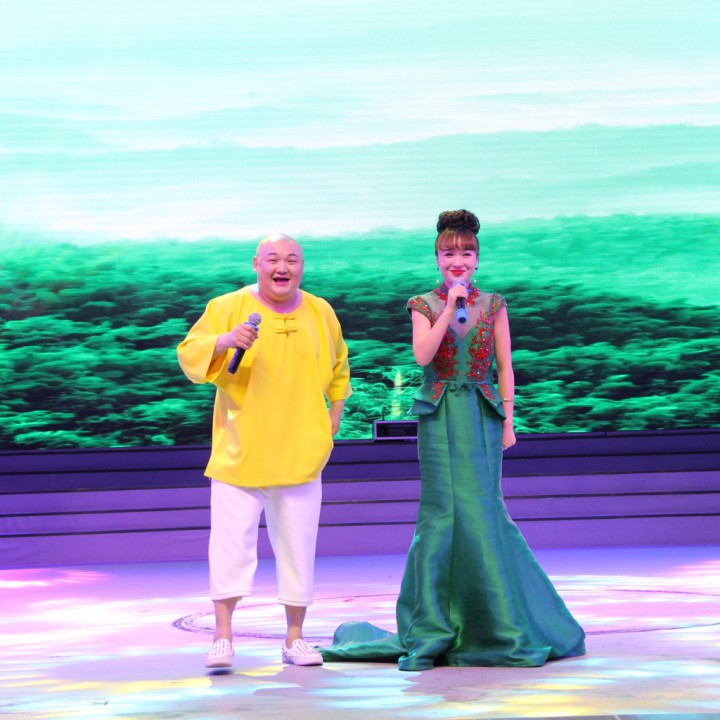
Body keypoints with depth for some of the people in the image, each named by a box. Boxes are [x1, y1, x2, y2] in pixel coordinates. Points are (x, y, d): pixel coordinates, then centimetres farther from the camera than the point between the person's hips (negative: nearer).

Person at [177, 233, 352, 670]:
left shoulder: (321, 313, 9)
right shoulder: (228, 307, -2)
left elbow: (337, 363, 26)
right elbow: (189, 355, -8)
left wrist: (336, 411, 21)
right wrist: (224, 341, -26)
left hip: (300, 452, 3)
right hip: (240, 451, -3)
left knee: (298, 545, 6)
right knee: (232, 541, -9)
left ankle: (295, 638, 16)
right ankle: (223, 637, -4)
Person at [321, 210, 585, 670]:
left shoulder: (493, 305, 8)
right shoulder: (425, 306, 5)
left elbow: (505, 366, 7)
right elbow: (422, 355, -11)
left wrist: (508, 422, 2)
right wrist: (451, 307, -13)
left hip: (482, 417, 1)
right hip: (440, 419, -1)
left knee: (482, 513, -1)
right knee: (442, 515, -5)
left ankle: (495, 628, 12)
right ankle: (429, 635, 2)